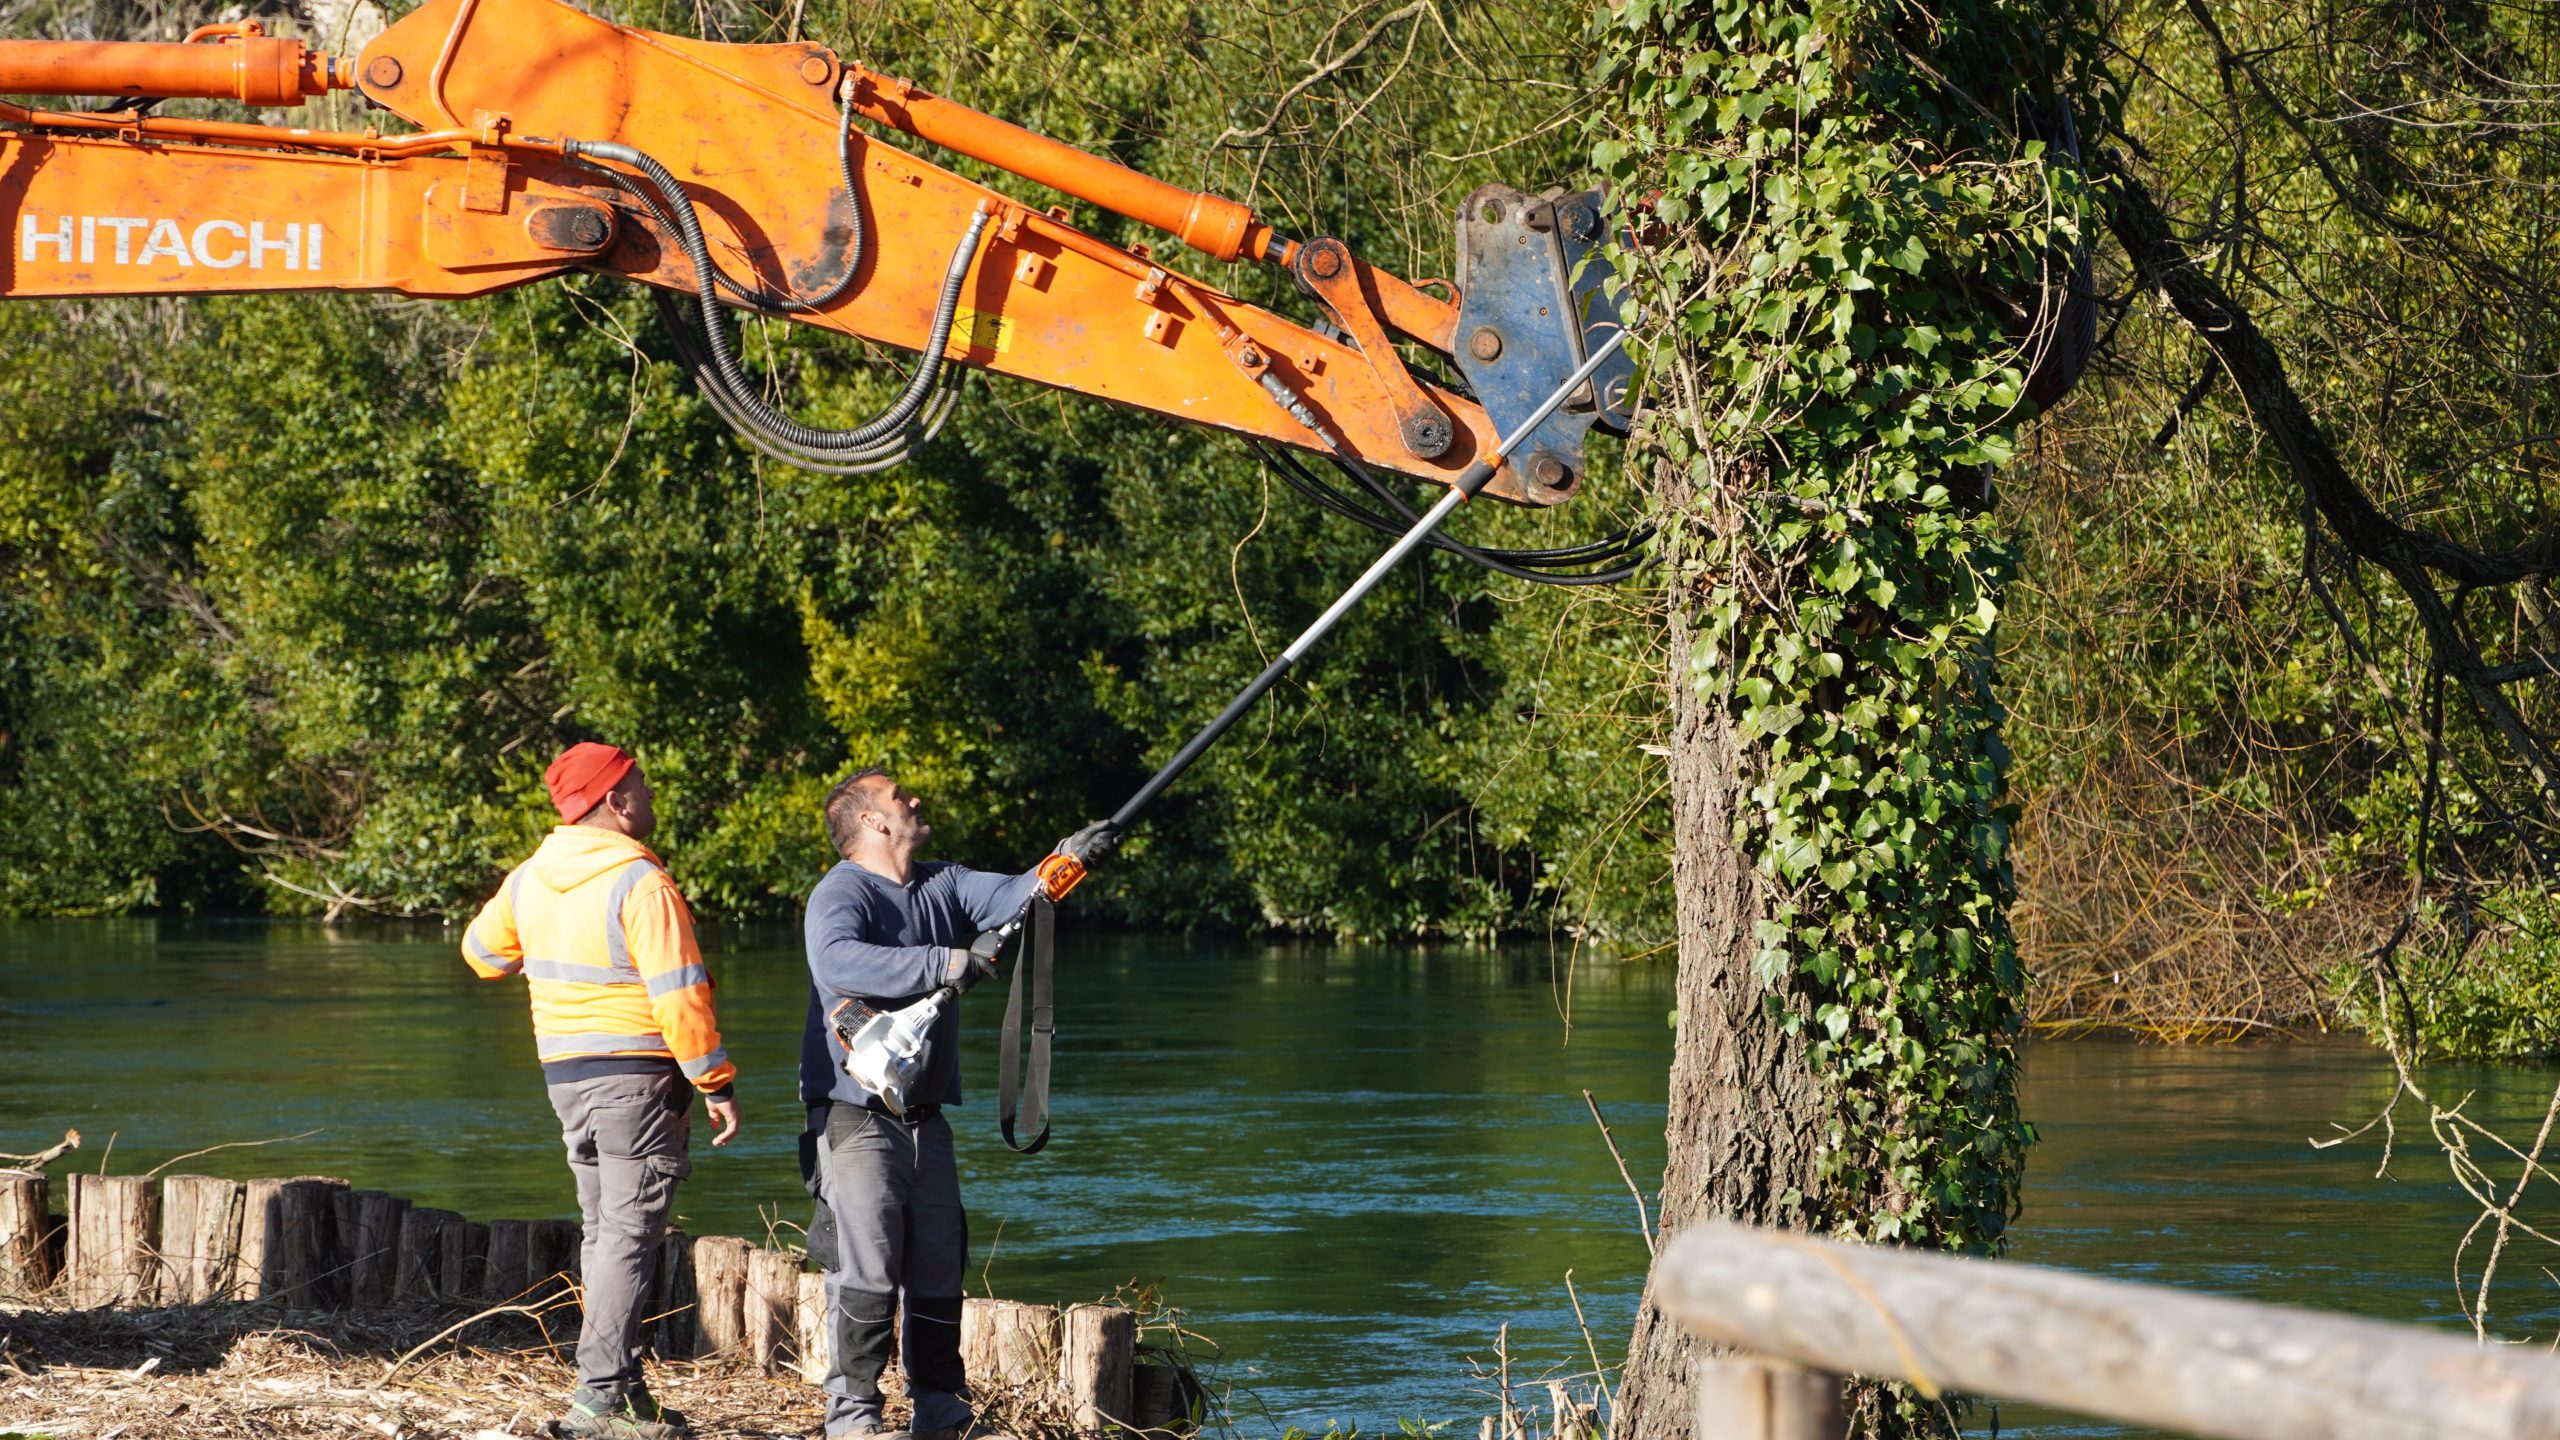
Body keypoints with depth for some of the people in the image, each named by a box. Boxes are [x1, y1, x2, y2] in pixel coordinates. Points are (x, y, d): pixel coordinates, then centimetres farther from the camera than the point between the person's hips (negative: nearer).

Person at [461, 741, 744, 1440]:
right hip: (637, 1071, -7)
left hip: (563, 1070, 8)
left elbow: (483, 949, 22)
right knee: (630, 1233, -7)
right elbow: (679, 995, -19)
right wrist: (716, 1082, -12)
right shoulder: (640, 885, -16)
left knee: (604, 1230, 15)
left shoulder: (531, 878, 6)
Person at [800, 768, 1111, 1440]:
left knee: (939, 1263, 9)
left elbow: (1008, 897, 1)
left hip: (924, 1113, 8)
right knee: (867, 1264, -12)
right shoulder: (841, 894, -11)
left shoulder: (941, 885, 14)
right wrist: (941, 963, -36)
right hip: (855, 1111, -8)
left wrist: (1062, 863, -19)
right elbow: (836, 960, -30)